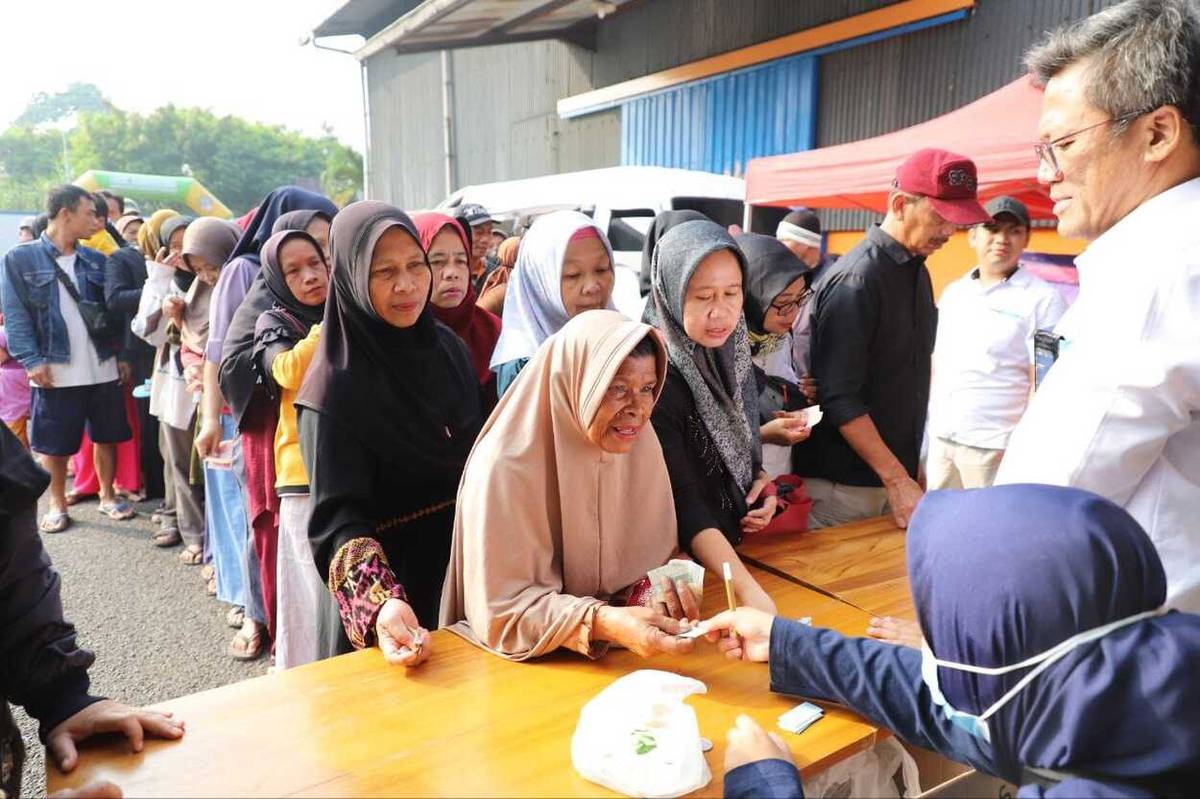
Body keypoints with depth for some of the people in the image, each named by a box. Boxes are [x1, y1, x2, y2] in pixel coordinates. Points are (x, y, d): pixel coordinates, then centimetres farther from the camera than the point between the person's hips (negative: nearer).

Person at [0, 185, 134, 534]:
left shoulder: (96, 260, 8)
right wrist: (31, 360, -14)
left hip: (102, 368, 3)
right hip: (55, 371, -3)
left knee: (106, 436, 11)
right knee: (53, 443, 7)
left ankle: (108, 497, 27)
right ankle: (57, 505, 24)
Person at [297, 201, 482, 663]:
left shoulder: (448, 347, -1)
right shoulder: (335, 384, -18)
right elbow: (339, 514, -22)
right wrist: (380, 603, -39)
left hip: (469, 567, 6)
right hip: (393, 578, -5)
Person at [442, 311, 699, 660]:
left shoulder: (640, 445, -6)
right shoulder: (506, 467, -22)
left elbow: (653, 551, 4)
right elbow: (504, 608, -20)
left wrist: (661, 590, -17)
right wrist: (606, 624, -33)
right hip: (527, 663, -4)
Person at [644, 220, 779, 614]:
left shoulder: (732, 353, -3)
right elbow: (682, 500, -31)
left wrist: (761, 479, -5)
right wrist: (750, 591, -41)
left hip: (736, 542, 7)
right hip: (682, 556, -7)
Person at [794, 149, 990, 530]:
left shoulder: (917, 271, 10)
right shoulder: (856, 280, -17)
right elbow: (840, 399, -21)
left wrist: (906, 474, 14)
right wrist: (897, 480, -20)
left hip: (895, 472, 8)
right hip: (844, 484, -8)